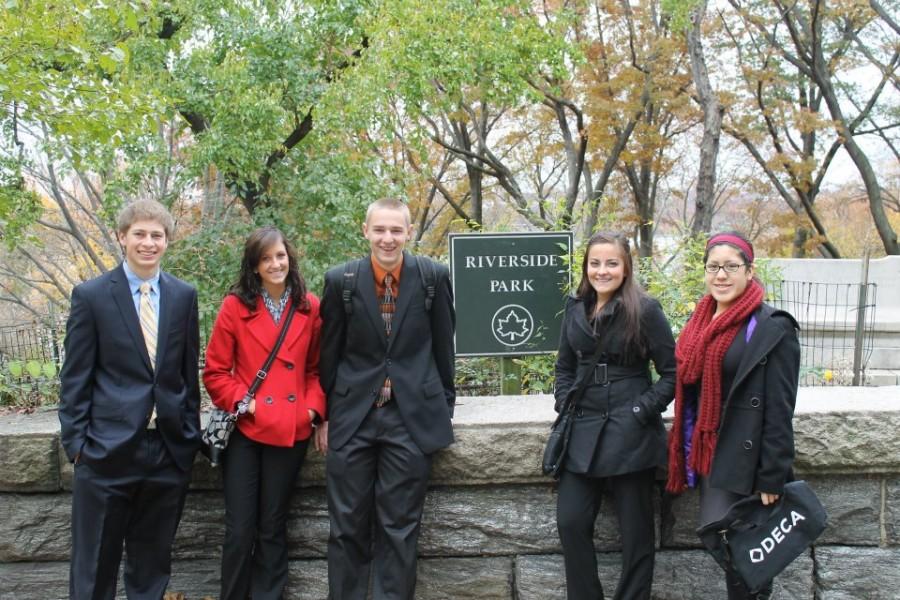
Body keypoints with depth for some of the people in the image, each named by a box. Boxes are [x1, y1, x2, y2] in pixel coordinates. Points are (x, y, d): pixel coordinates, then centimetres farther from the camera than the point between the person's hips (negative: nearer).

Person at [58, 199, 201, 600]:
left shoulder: (184, 296, 6)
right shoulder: (90, 295, -3)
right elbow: (75, 378, -2)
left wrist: (190, 433, 9)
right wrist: (75, 441, -6)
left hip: (169, 448, 3)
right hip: (108, 448, -3)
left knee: (153, 563, 15)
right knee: (94, 565, 7)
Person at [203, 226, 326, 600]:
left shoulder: (310, 308, 3)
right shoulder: (235, 306, -3)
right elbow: (214, 372, 0)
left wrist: (314, 409, -3)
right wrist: (242, 402, -12)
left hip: (291, 432, 2)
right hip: (245, 430, -1)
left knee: (272, 526, 12)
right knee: (240, 529, 2)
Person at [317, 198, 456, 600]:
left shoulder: (433, 277, -2)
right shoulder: (340, 280, -1)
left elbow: (442, 348, 6)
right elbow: (329, 354, 5)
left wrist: (445, 406, 9)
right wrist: (325, 416, 6)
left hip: (412, 417, -1)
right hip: (353, 417, 1)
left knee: (399, 529, 6)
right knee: (347, 527, 8)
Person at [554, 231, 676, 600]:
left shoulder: (645, 310, -8)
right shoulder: (575, 308, 8)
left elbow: (672, 372, -5)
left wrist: (643, 411, -13)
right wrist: (564, 406, 3)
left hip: (630, 433, -5)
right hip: (582, 430, 5)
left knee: (635, 529, 6)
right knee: (571, 522, 4)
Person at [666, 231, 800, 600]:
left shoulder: (773, 328, -12)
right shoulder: (701, 321, 9)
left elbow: (779, 411, -14)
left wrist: (772, 478, -16)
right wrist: (688, 454, 13)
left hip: (742, 458, -7)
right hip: (707, 453, 7)